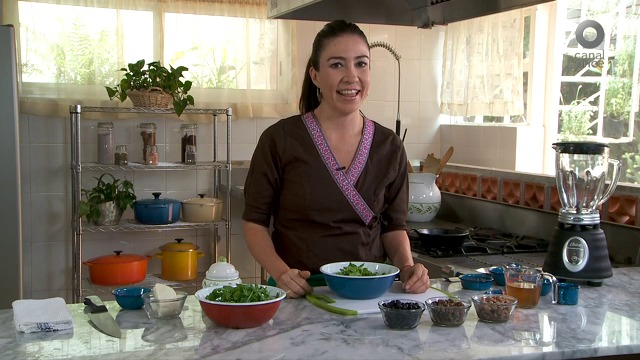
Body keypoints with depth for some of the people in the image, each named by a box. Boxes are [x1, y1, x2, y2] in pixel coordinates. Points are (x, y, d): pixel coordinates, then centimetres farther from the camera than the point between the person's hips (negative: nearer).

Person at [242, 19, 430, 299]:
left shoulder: (389, 147, 4)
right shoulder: (280, 139, -5)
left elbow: (394, 224, 12)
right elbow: (254, 221, 0)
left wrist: (407, 268, -6)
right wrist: (281, 273, -16)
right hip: (299, 293, -3)